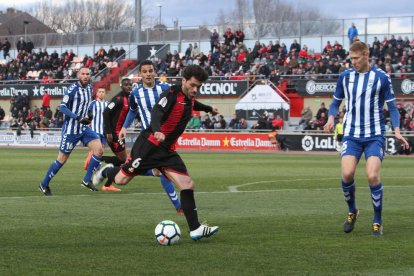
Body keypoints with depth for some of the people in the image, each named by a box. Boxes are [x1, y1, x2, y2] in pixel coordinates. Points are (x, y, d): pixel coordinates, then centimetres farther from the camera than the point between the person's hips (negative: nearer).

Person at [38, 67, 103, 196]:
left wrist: (88, 115, 6)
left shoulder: (89, 88, 7)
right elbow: (63, 107, -22)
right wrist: (78, 118, -29)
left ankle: (87, 180, 0)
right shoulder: (73, 89, -16)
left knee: (99, 149, -10)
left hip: (84, 127, 7)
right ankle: (44, 184, 16)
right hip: (71, 129, -7)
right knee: (62, 159, 0)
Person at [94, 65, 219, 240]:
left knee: (187, 185, -8)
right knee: (121, 180, -1)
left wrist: (208, 109, 53)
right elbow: (156, 112, -35)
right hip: (149, 145, -7)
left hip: (167, 151, 7)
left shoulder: (189, 97, 8)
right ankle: (106, 172, 36)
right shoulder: (172, 94, -18)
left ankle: (195, 229, -8)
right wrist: (157, 131, -55)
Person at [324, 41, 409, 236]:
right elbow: (336, 101, 17)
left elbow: (392, 106, 2)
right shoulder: (345, 77, 6)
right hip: (351, 135, 2)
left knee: (372, 176, -17)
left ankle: (377, 222, 0)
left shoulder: (381, 77, -2)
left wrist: (397, 131, -12)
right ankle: (352, 212, 11)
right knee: (347, 173, -17)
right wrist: (331, 119, -4)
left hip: (374, 136, -2)